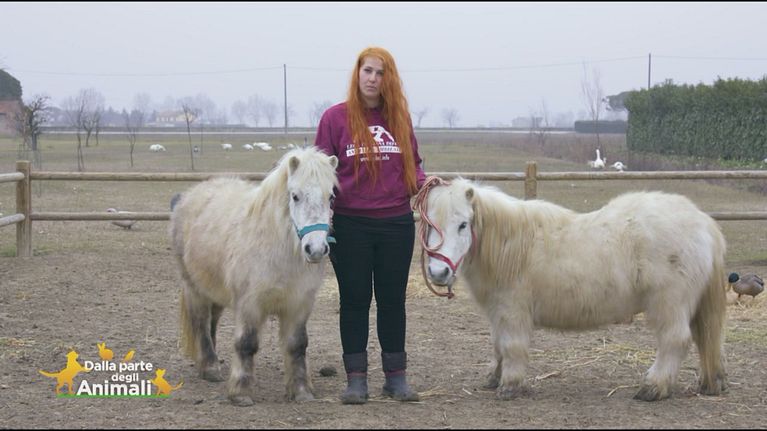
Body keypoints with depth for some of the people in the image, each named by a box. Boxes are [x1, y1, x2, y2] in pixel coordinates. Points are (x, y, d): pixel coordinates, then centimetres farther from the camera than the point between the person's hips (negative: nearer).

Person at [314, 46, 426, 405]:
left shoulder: (399, 117, 6)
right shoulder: (335, 117, -2)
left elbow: (412, 163, 15)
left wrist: (422, 182, -6)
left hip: (397, 223, 2)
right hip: (351, 224, -2)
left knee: (392, 300, 9)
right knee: (354, 301, 5)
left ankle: (396, 376, 18)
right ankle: (356, 378, 12)